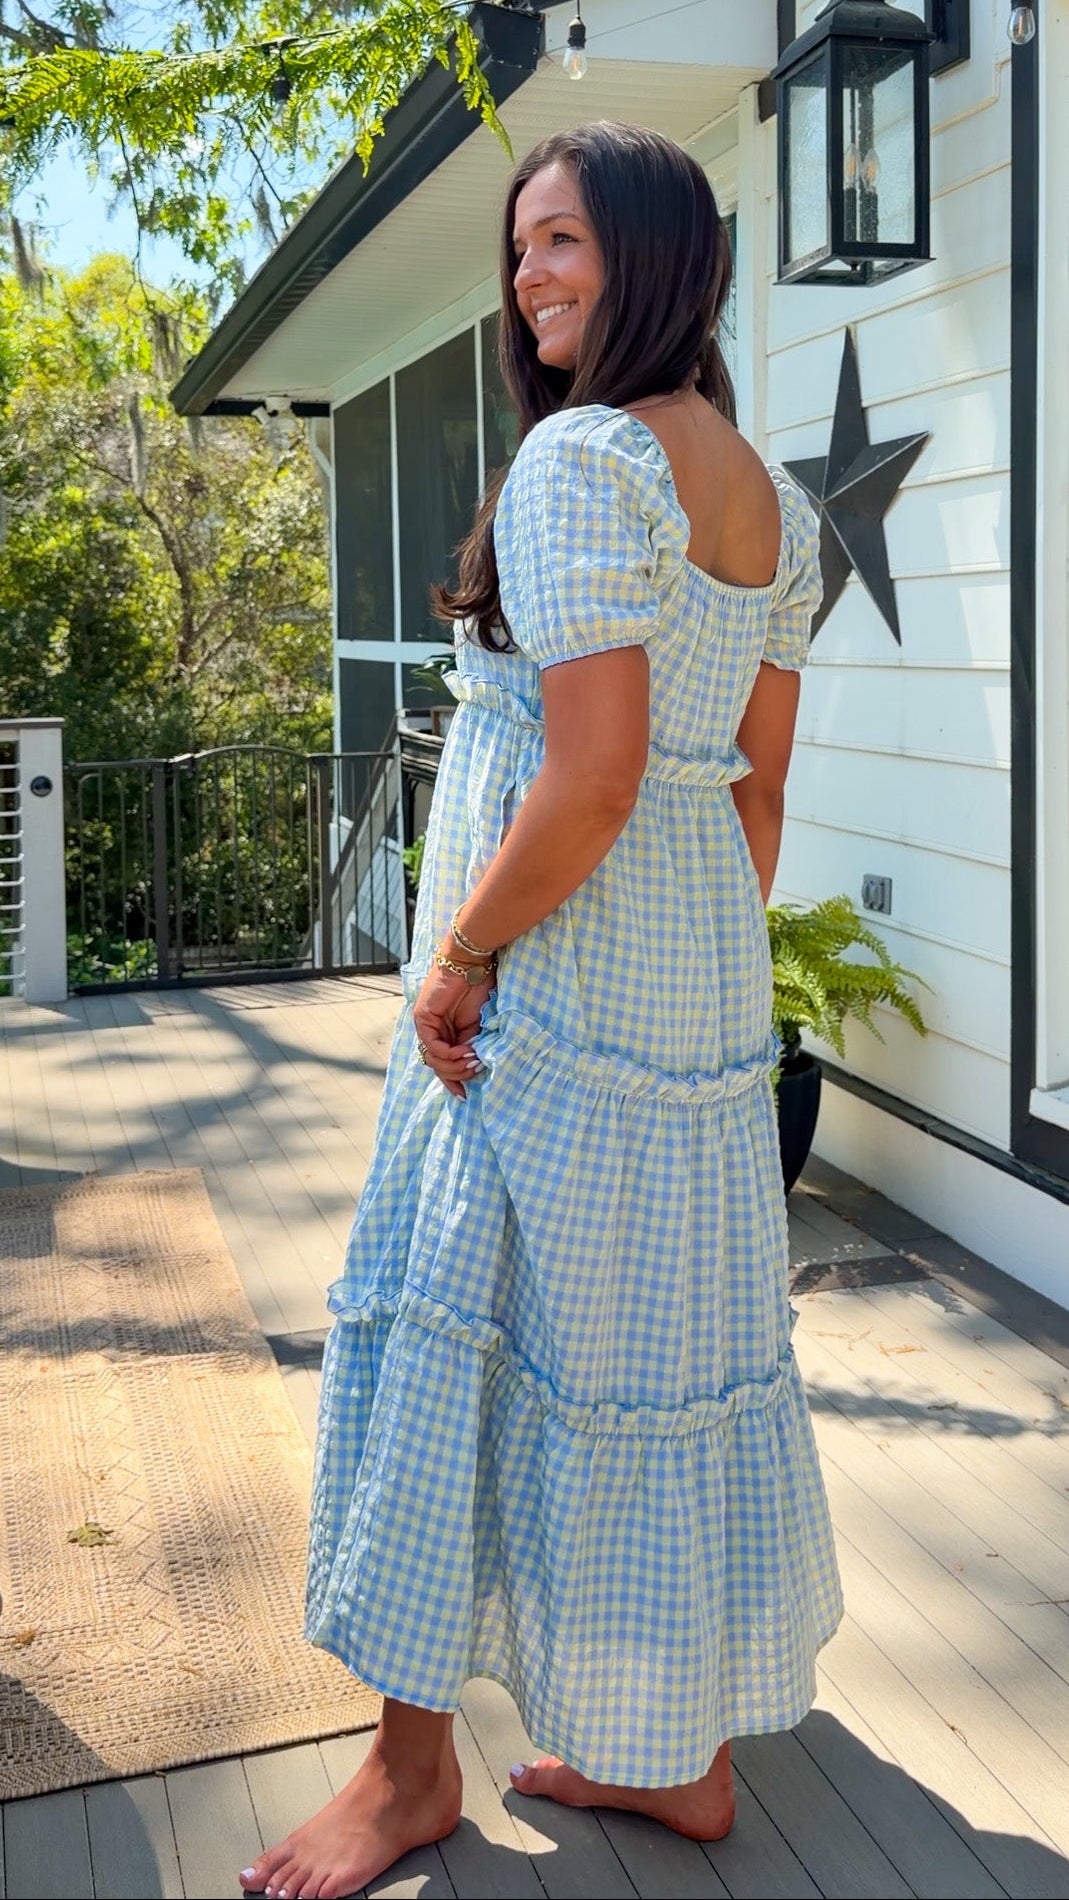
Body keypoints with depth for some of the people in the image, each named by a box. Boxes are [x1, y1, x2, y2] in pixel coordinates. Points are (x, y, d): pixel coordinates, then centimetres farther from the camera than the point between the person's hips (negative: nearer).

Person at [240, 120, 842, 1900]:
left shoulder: (581, 457, -15)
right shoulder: (771, 495, 12)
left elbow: (592, 777, -23)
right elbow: (758, 780, 13)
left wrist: (458, 958, -13)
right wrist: (714, 972, 19)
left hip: (554, 972, -9)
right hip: (707, 977, 9)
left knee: (466, 1325, 3)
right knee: (679, 1340, 14)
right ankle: (686, 1750, 28)